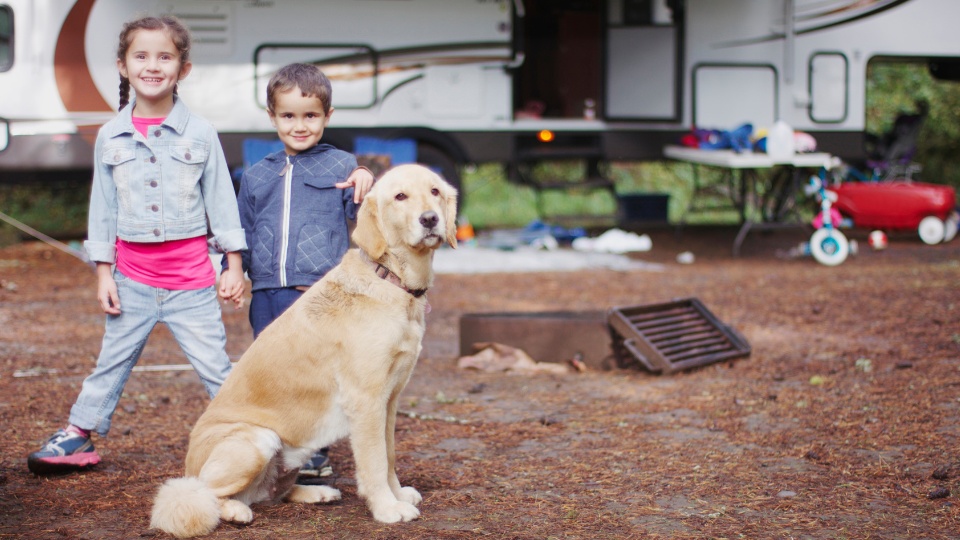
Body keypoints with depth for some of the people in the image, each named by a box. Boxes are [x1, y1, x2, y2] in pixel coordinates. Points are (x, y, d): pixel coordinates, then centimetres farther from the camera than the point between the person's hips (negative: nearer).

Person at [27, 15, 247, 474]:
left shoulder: (199, 133, -2)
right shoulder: (111, 137, 2)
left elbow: (221, 198, 2)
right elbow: (103, 207, 7)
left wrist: (234, 266, -1)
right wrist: (103, 273, 4)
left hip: (191, 276, -2)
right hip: (133, 275, 2)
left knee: (215, 366, 0)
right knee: (112, 362, 14)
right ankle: (79, 433, 27)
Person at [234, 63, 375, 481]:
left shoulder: (340, 167, 6)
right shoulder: (256, 177, 16)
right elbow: (242, 232, 22)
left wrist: (366, 183, -16)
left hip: (322, 295, -4)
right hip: (268, 295, 4)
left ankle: (316, 455, 9)